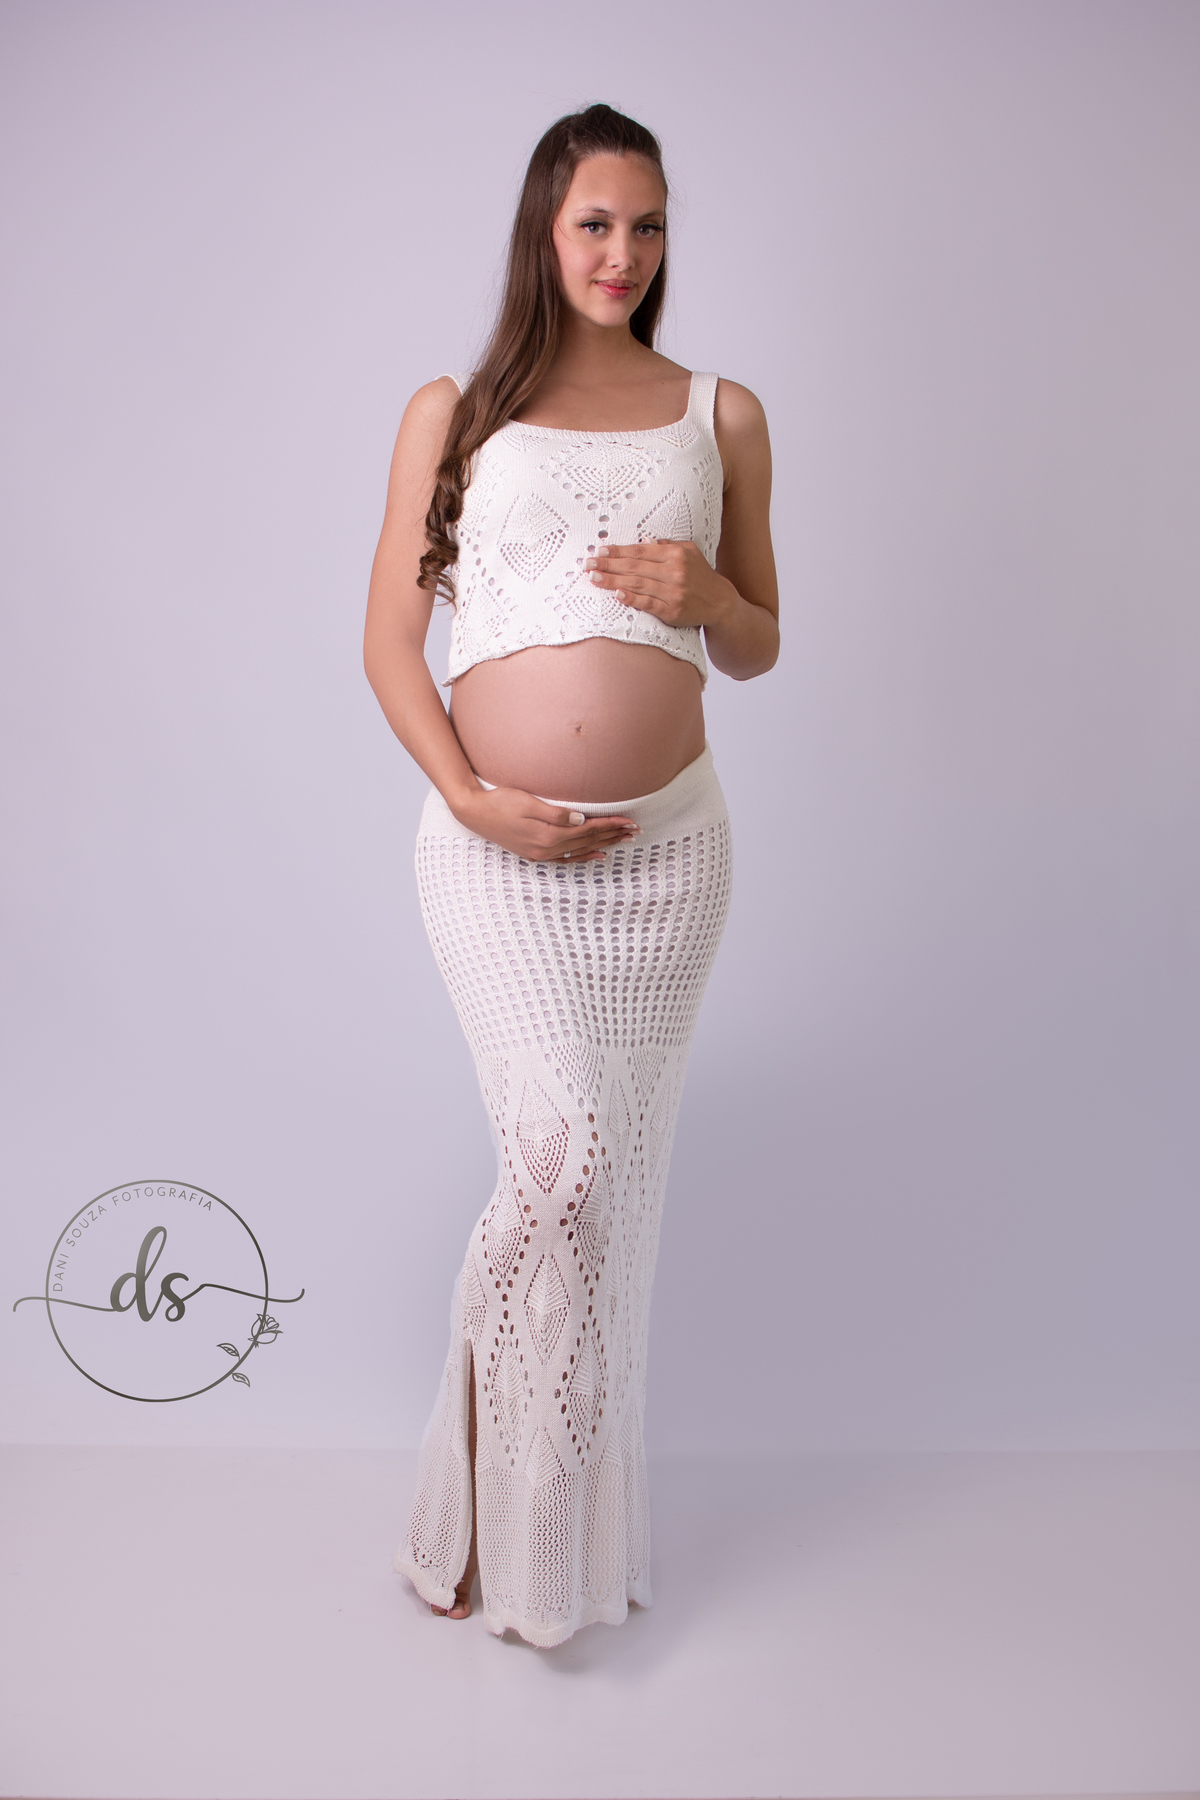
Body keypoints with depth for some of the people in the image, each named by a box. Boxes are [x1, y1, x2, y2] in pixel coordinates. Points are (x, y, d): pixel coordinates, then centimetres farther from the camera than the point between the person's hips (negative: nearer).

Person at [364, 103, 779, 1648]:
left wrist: (704, 595, -7)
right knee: (562, 1154, -13)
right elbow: (391, 644, 4)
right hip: (497, 844, -2)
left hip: (668, 842, 2)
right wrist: (470, 797, -11)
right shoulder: (452, 415, 8)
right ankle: (512, 1525, 11)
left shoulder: (720, 414, 13)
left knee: (616, 1173, 7)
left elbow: (761, 648, 16)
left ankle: (580, 1509, 28)